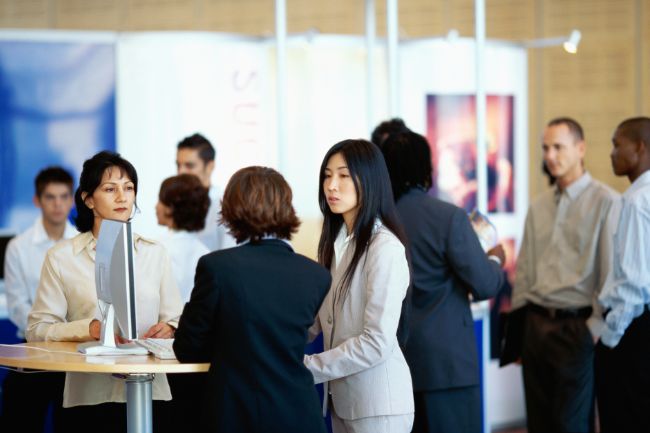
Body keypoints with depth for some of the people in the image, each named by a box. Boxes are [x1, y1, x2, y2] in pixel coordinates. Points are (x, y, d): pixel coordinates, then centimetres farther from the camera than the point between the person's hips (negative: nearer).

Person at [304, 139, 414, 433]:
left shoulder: (385, 247, -16)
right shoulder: (335, 241, 9)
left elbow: (377, 342, -20)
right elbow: (318, 320, 8)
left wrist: (306, 368, -16)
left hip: (378, 403, -7)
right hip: (341, 398, 7)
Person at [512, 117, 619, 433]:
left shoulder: (605, 202, -7)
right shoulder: (538, 208, 13)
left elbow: (612, 271, -10)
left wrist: (597, 326, -12)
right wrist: (519, 320, 12)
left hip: (575, 326, -6)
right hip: (536, 323, 6)